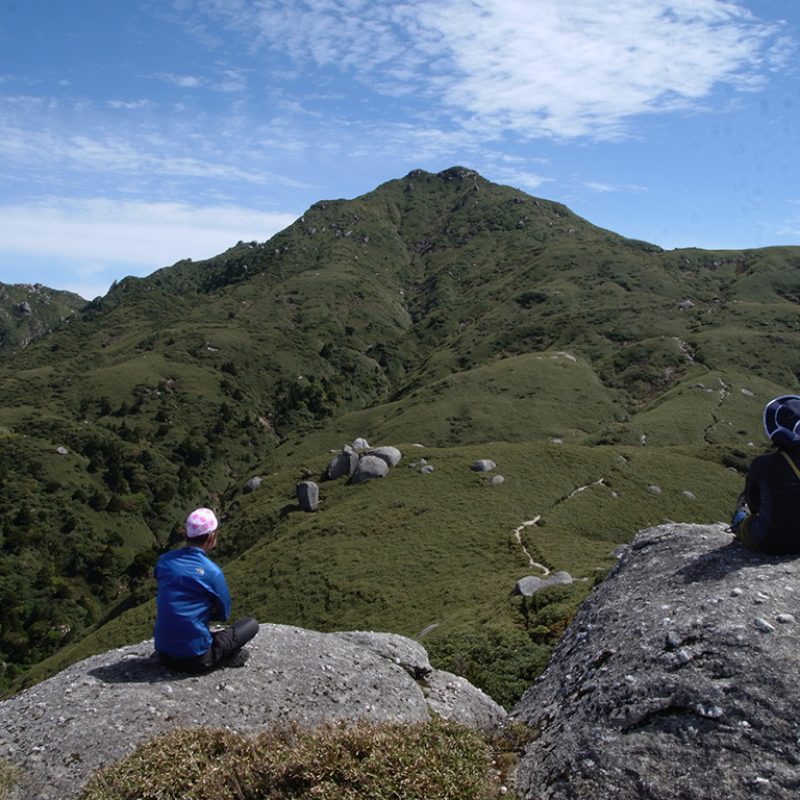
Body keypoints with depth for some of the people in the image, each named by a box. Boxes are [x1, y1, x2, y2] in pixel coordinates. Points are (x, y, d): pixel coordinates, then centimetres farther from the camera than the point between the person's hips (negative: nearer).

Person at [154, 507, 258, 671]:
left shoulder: (163, 561, 0)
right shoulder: (212, 572, -14)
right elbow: (224, 613, 2)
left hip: (163, 654, 5)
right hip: (195, 659, -5)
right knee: (251, 624, 11)